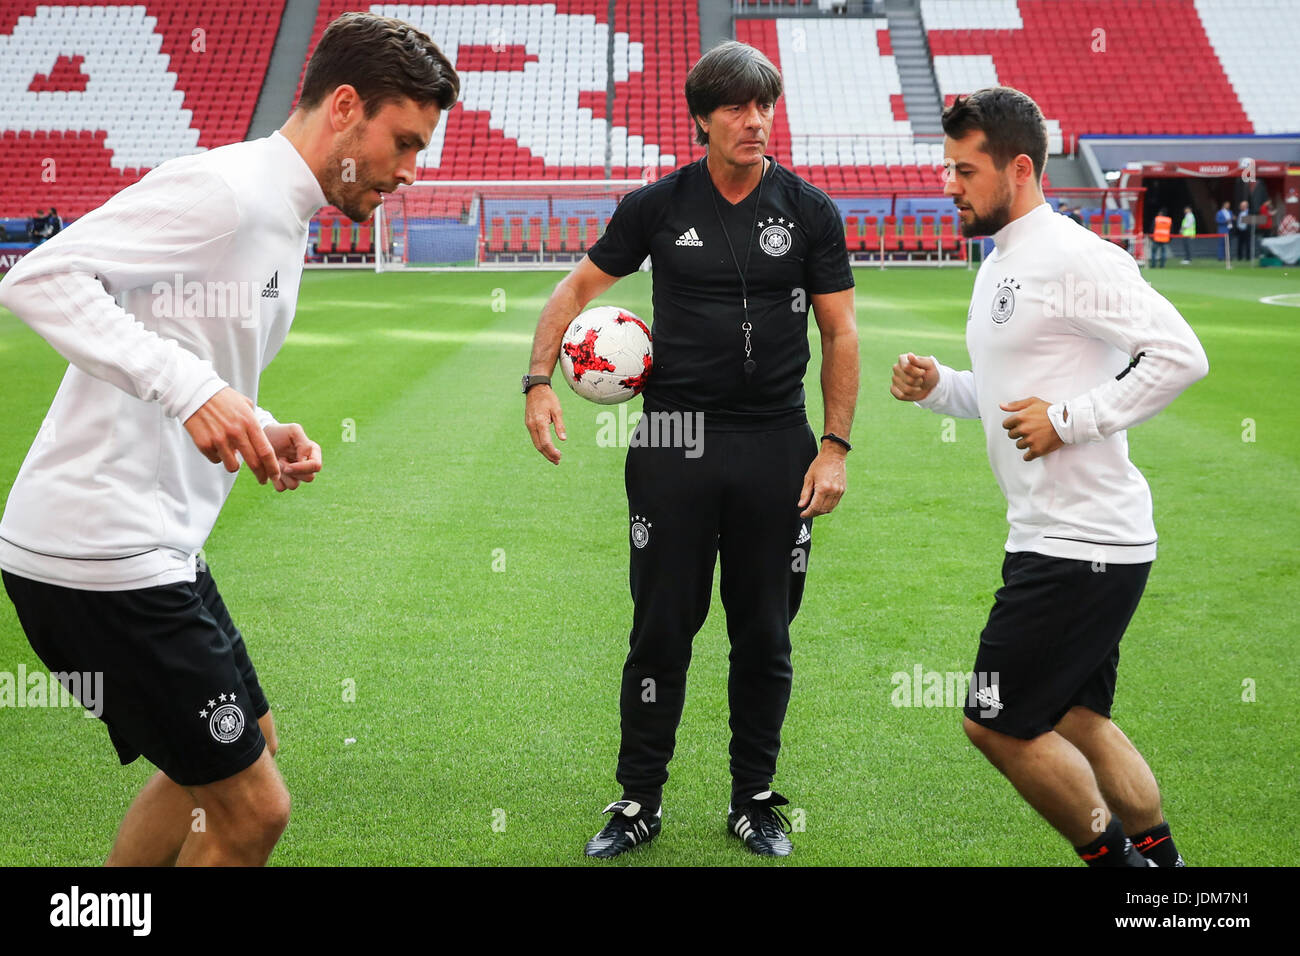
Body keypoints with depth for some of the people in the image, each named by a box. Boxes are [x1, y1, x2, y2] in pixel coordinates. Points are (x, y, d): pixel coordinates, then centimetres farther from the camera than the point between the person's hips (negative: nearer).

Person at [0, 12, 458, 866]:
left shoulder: (282, 217, 16)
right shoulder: (225, 189, -15)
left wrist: (259, 433, 3)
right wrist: (192, 389, -31)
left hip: (154, 543, 10)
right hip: (97, 553, -10)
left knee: (244, 748, 25)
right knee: (253, 809, -3)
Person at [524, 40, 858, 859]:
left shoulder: (809, 211, 2)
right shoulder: (659, 206, 2)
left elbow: (840, 333, 4)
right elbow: (579, 287, 11)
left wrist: (836, 445, -3)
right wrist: (540, 380, -2)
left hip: (776, 447, 0)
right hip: (674, 444, 0)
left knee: (765, 635, 8)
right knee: (662, 630, 4)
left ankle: (755, 801, 24)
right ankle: (640, 802, 17)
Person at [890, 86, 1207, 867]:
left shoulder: (1074, 258, -16)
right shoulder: (1001, 264, 15)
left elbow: (1182, 356, -22)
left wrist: (1067, 418, -21)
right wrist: (936, 386, 7)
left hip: (1084, 545, -10)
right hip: (1053, 538, 10)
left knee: (998, 723, -3)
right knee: (1076, 721, 17)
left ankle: (1114, 856, 13)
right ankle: (1160, 860, 29)